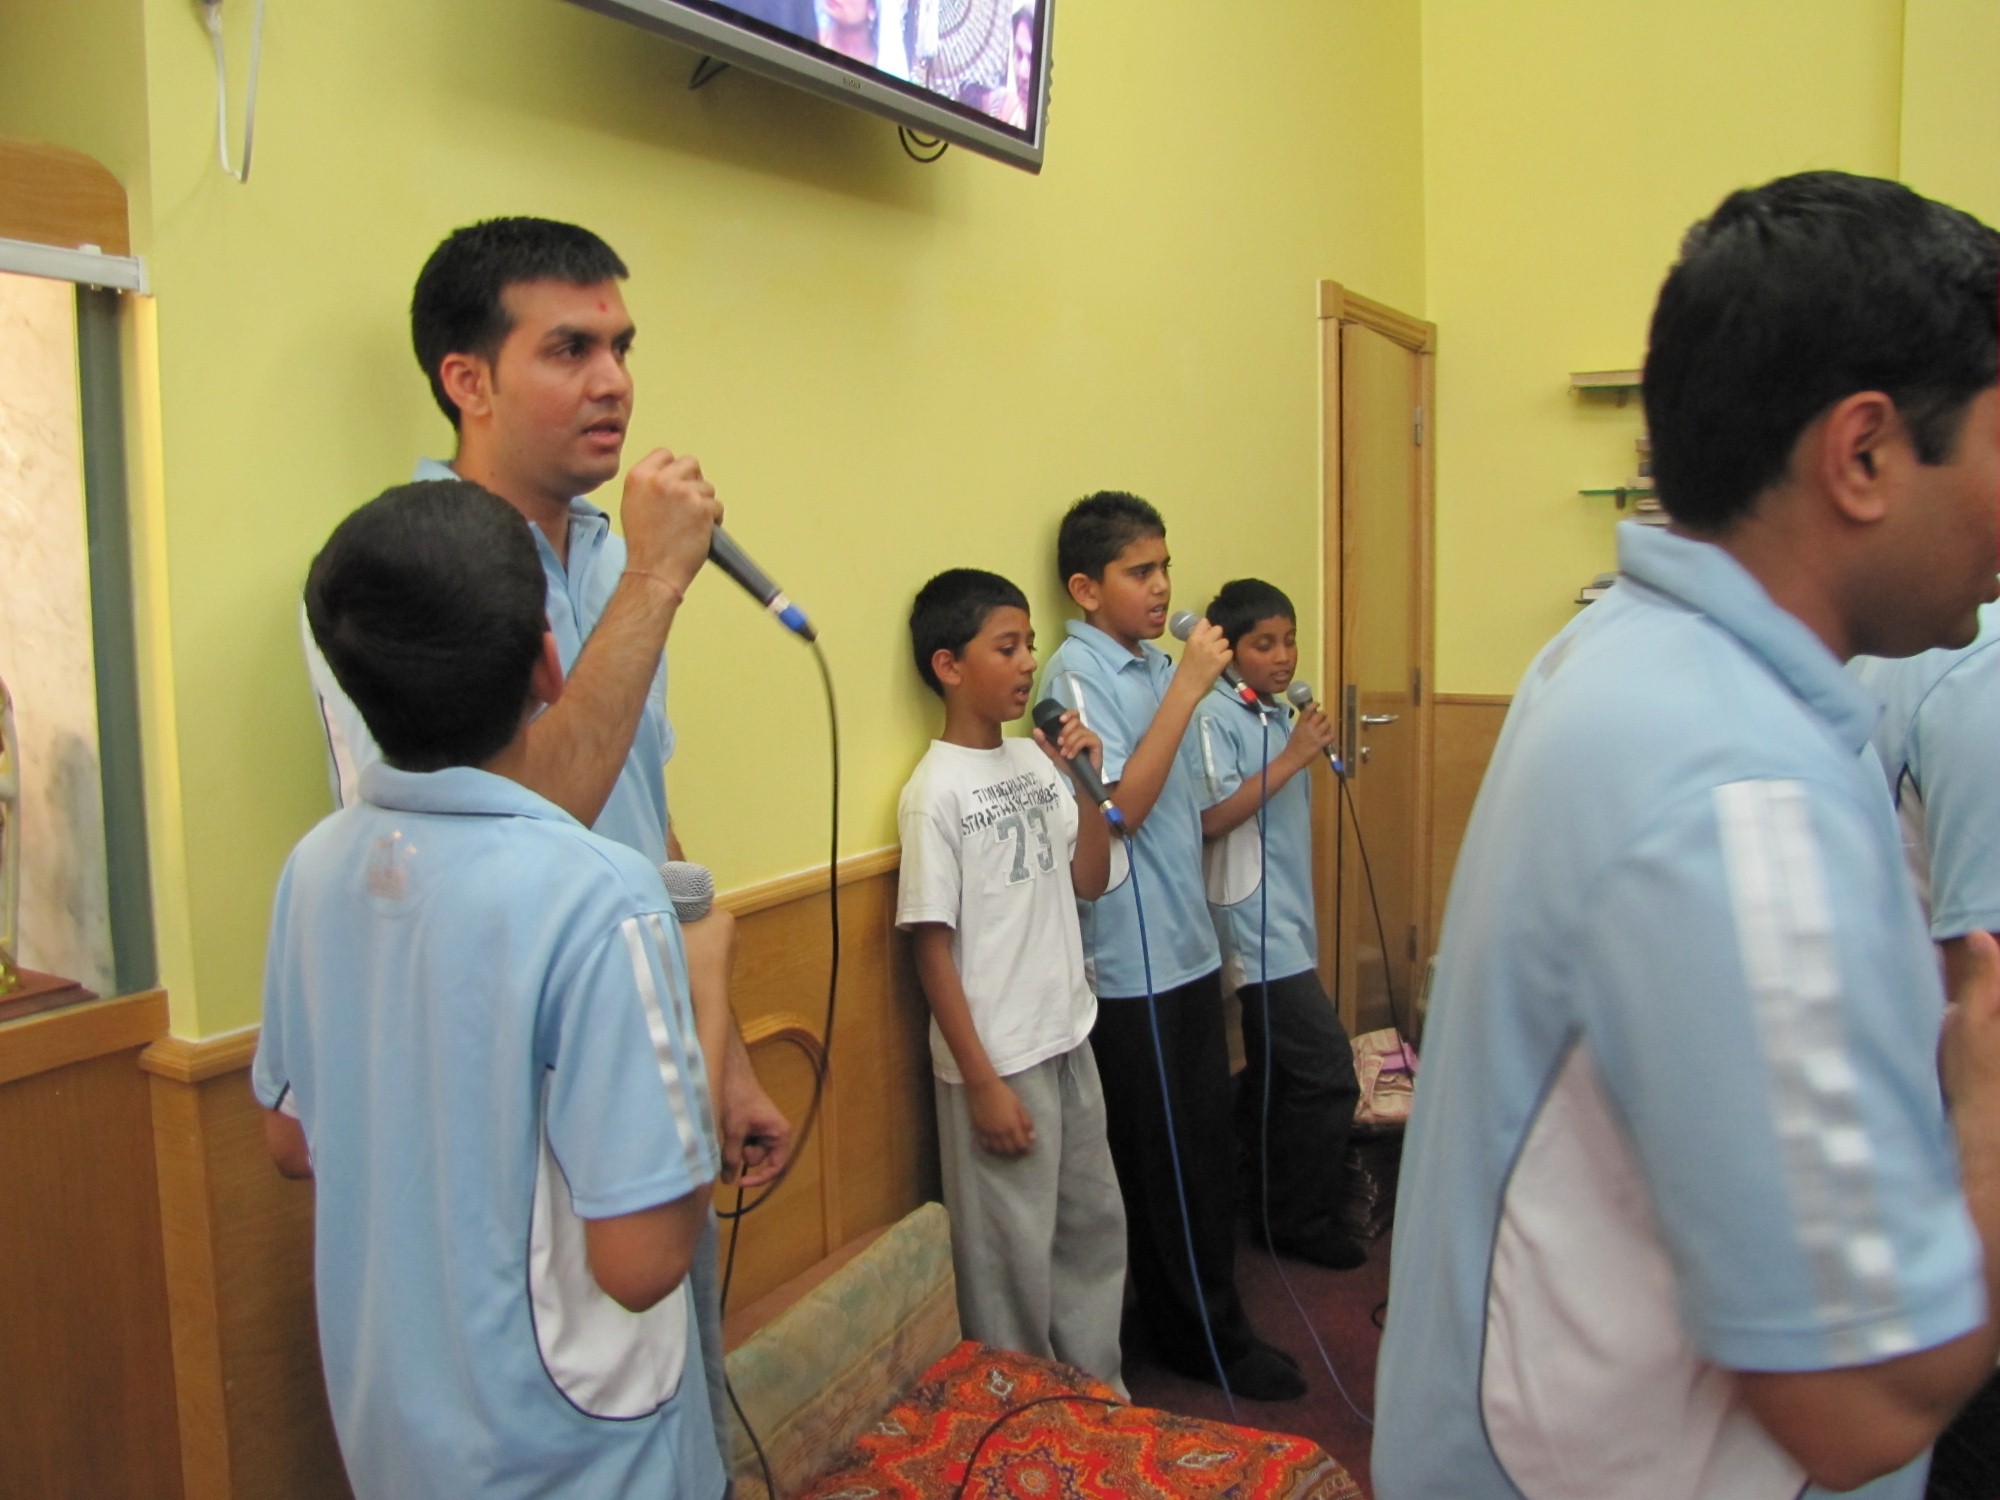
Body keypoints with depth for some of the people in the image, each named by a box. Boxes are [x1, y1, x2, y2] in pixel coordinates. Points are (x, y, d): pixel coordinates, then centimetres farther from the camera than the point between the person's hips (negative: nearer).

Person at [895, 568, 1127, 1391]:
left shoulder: (1036, 761, 4)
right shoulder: (936, 792, -16)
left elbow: (1089, 881, 11)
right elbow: (931, 947, -16)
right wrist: (982, 1082, -16)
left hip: (1069, 1042, 7)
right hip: (999, 1060, -7)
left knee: (1095, 1227, 20)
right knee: (1013, 1257, 8)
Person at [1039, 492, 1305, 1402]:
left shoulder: (1156, 664, 11)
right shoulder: (1078, 672, -14)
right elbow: (1117, 808, -24)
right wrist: (1187, 688, -23)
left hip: (1189, 945, 8)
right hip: (1132, 963, -8)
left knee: (1208, 1151, 17)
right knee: (1163, 1164, 7)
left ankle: (1206, 1321, 33)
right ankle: (1204, 1336, 22)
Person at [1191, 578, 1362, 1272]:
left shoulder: (1280, 714, 14)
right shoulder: (1215, 716, -12)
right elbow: (1211, 818, -21)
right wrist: (1293, 757, -20)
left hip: (1288, 920, 9)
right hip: (1256, 921, -9)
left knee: (1274, 1076, 16)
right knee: (1327, 1071, -7)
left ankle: (1272, 1211, 29)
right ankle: (1303, 1219, 9)